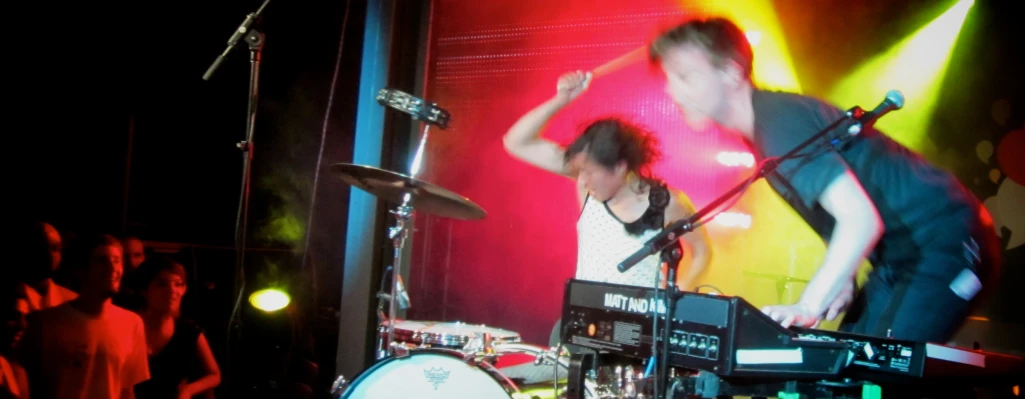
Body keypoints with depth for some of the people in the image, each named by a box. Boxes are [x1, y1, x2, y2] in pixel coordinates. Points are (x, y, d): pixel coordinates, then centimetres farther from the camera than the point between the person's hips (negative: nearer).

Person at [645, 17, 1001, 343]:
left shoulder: (780, 119, -24)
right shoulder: (762, 126, 6)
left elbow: (861, 219, -32)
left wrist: (807, 307, -36)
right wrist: (842, 279, 4)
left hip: (945, 243, -9)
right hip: (901, 253, 9)